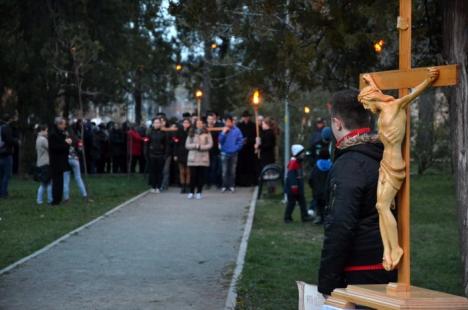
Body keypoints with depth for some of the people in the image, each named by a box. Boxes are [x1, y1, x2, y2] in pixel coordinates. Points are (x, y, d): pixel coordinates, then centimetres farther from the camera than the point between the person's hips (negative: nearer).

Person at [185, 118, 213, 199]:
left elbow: (210, 144, -3)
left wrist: (201, 147, -14)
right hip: (193, 157, 1)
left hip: (203, 158, -1)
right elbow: (187, 145, 3)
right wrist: (195, 145, -12)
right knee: (193, 175, -3)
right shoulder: (191, 133, 8)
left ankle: (199, 192, 7)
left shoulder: (207, 133, 4)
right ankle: (191, 192, 5)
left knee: (201, 176, 1)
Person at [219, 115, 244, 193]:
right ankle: (224, 186, 6)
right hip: (224, 153, 0)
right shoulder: (223, 129, 0)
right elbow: (220, 140, -4)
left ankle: (232, 186, 13)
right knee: (224, 171, -1)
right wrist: (223, 133, -14)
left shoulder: (236, 130, -4)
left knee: (232, 171, 5)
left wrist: (236, 148, -9)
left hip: (233, 153, 0)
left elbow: (241, 141, -3)